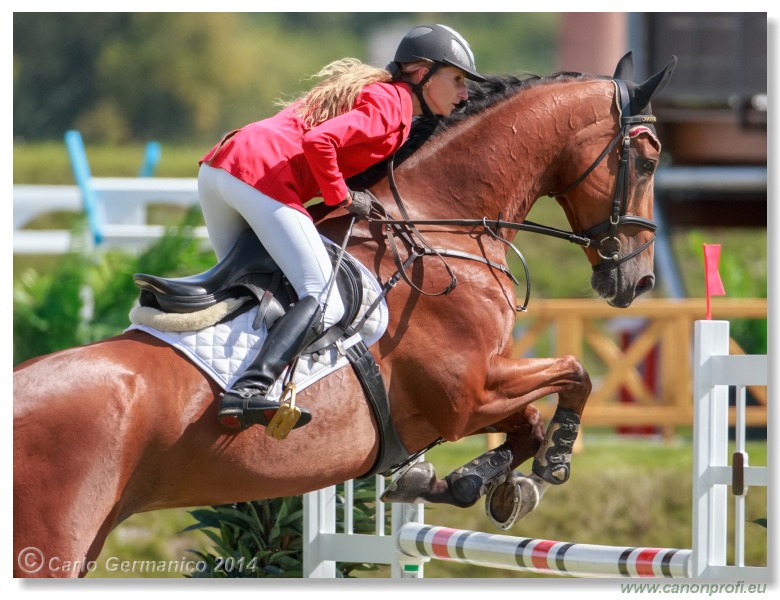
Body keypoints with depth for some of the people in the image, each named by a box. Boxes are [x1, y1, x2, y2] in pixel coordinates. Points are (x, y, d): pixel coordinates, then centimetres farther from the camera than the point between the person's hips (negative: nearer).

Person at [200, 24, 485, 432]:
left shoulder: (372, 89, 28)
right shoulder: (392, 103, -2)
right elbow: (318, 141, -16)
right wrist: (342, 197, -5)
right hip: (261, 176, -10)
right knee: (325, 303, -14)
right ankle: (249, 390, -32)